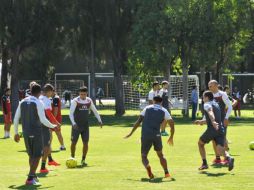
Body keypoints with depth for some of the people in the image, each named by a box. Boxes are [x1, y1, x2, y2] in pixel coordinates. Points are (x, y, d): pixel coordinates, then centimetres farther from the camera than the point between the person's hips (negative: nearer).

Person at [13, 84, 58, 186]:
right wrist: (53, 126, -1)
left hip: (26, 132, 6)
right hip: (36, 132, -6)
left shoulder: (22, 102, 7)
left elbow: (16, 118, 8)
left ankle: (33, 175, 27)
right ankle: (30, 179, -9)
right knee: (37, 155, 0)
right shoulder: (38, 103, -10)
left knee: (31, 155, 20)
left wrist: (16, 133, 17)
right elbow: (43, 119, -17)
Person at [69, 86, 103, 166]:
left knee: (85, 143, -1)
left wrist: (99, 120, 6)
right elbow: (71, 113, -16)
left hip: (85, 126, 3)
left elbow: (95, 111, 15)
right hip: (76, 126, -3)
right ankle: (72, 158, 16)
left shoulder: (89, 101, 4)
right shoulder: (75, 101, -10)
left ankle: (83, 160, 9)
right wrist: (73, 123, -30)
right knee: (74, 142, -1)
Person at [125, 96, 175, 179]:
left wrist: (131, 133, 10)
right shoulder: (163, 111, 12)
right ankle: (166, 172, 12)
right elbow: (172, 124, 7)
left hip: (145, 135, 0)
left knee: (144, 156, 7)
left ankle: (148, 167, -25)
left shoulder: (147, 108, 14)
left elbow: (138, 121, 7)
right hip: (156, 135, 0)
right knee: (160, 154, 23)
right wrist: (171, 137, 20)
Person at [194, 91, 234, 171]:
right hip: (221, 130, 6)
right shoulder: (216, 105, 25)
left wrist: (213, 122, -41)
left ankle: (204, 164, 18)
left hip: (212, 129, -6)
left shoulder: (207, 104, 0)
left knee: (200, 143, 20)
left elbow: (210, 112, -23)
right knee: (220, 151, -6)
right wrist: (201, 121, 40)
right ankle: (229, 158, -37)